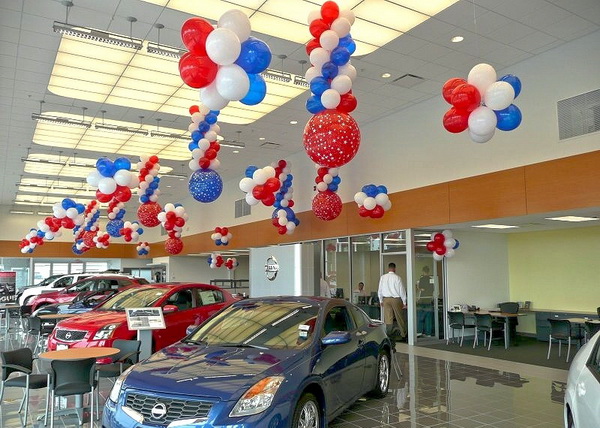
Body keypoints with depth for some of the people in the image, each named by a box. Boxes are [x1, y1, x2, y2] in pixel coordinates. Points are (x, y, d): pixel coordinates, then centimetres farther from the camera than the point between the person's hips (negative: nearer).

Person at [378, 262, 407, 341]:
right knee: (400, 318, 8)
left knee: (388, 318, 5)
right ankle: (403, 335, 16)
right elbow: (402, 290, -6)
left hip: (386, 299, 3)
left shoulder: (382, 277, 2)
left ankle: (389, 335, 6)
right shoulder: (397, 278, -9)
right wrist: (404, 302, 3)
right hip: (396, 299, -3)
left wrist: (381, 300, 18)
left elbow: (380, 290, 8)